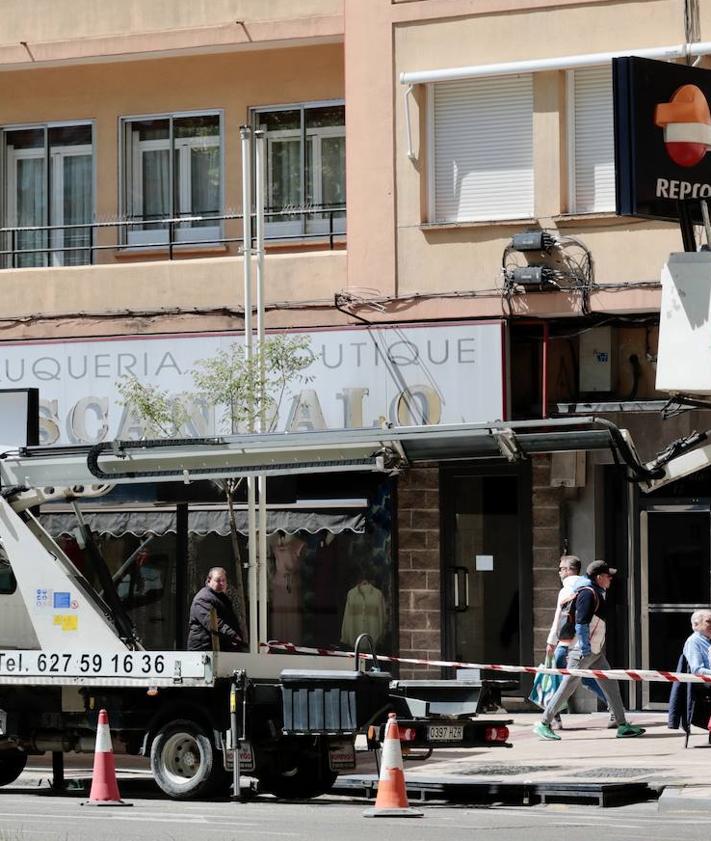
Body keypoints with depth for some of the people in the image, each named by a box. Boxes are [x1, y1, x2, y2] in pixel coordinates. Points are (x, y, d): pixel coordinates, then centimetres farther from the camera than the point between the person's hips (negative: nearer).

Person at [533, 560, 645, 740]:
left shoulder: (598, 593, 15)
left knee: (611, 685, 7)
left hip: (595, 652, 10)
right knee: (567, 688, -6)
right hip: (582, 651, -10)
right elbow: (581, 622, -23)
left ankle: (622, 726, 8)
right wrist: (585, 648, -26)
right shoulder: (588, 593, -16)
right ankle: (543, 724, 1)